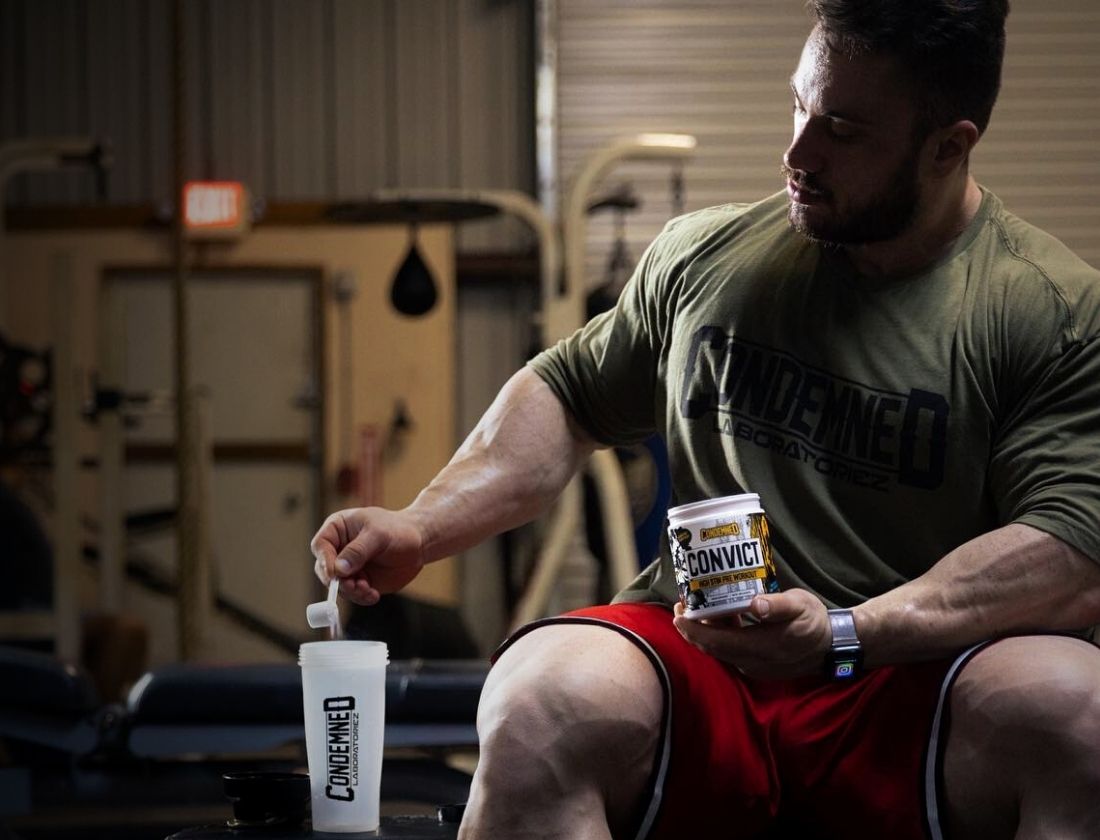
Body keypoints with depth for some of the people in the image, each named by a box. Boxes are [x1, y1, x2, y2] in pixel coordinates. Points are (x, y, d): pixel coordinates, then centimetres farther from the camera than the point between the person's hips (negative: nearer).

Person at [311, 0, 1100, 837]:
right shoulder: (702, 256, 12)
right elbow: (569, 394, 26)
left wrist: (844, 635, -22)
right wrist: (420, 528, 11)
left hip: (910, 689, -2)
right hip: (697, 669, 2)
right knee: (544, 706, -34)